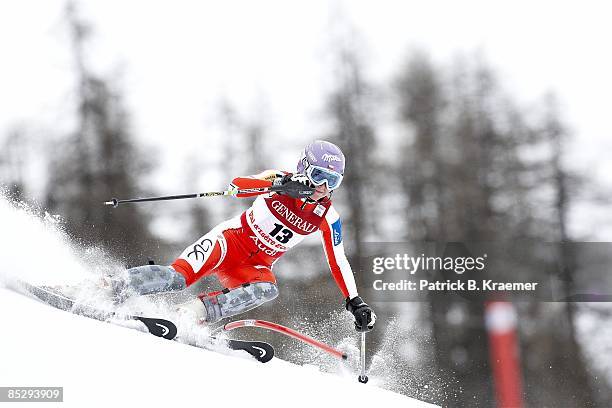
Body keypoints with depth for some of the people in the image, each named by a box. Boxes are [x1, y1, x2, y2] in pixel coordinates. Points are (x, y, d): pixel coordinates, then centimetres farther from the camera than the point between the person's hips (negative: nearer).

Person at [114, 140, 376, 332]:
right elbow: (237, 184, -28)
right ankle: (113, 291, -15)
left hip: (256, 266, 3)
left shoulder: (327, 217, -4)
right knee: (180, 277, -27)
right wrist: (278, 183, -43)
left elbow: (338, 262, 4)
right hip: (231, 241, -3)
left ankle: (196, 312, -34)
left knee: (268, 290, -33)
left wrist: (356, 303, -2)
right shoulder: (280, 180, -13)